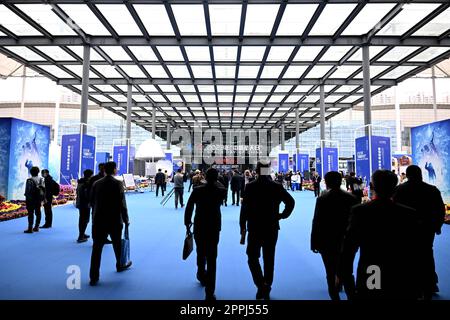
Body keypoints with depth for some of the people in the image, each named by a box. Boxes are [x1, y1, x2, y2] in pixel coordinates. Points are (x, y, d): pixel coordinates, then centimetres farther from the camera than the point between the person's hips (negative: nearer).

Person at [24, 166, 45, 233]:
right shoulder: (41, 180, 6)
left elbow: (27, 191, -12)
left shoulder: (30, 180, -11)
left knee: (31, 213, -4)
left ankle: (30, 228, -5)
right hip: (39, 199, 6)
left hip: (31, 199, -6)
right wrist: (42, 198, 14)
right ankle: (36, 227, 19)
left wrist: (27, 198, -5)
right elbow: (44, 189, 8)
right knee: (38, 213, 12)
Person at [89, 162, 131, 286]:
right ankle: (120, 265, 39)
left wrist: (94, 218, 16)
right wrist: (126, 219, -3)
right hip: (115, 220, -3)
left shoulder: (96, 184, 2)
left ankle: (94, 277, 5)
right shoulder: (118, 183, -11)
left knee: (97, 248, 4)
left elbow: (93, 203, 6)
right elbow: (122, 203, -12)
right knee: (118, 245, 18)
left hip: (99, 220, 3)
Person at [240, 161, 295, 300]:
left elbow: (244, 209, -11)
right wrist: (282, 215, 6)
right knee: (269, 259, 15)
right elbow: (291, 202, -6)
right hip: (272, 229, 3)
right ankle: (267, 289, 24)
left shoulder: (250, 187, -10)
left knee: (253, 258, 12)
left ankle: (261, 286, -3)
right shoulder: (277, 187, -3)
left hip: (254, 228, -2)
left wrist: (243, 229, -4)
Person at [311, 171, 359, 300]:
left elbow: (317, 222, -14)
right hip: (347, 241, 4)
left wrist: (314, 242, -5)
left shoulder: (322, 199, -14)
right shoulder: (352, 198, -4)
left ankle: (335, 296, 20)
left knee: (331, 273, 11)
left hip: (327, 242, -3)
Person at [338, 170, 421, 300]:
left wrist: (344, 275, 2)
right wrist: (415, 285, 9)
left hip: (368, 280, -1)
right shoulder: (409, 214, -9)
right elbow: (415, 252, -3)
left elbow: (348, 248, -10)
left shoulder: (359, 211, -13)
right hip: (401, 283, 1)